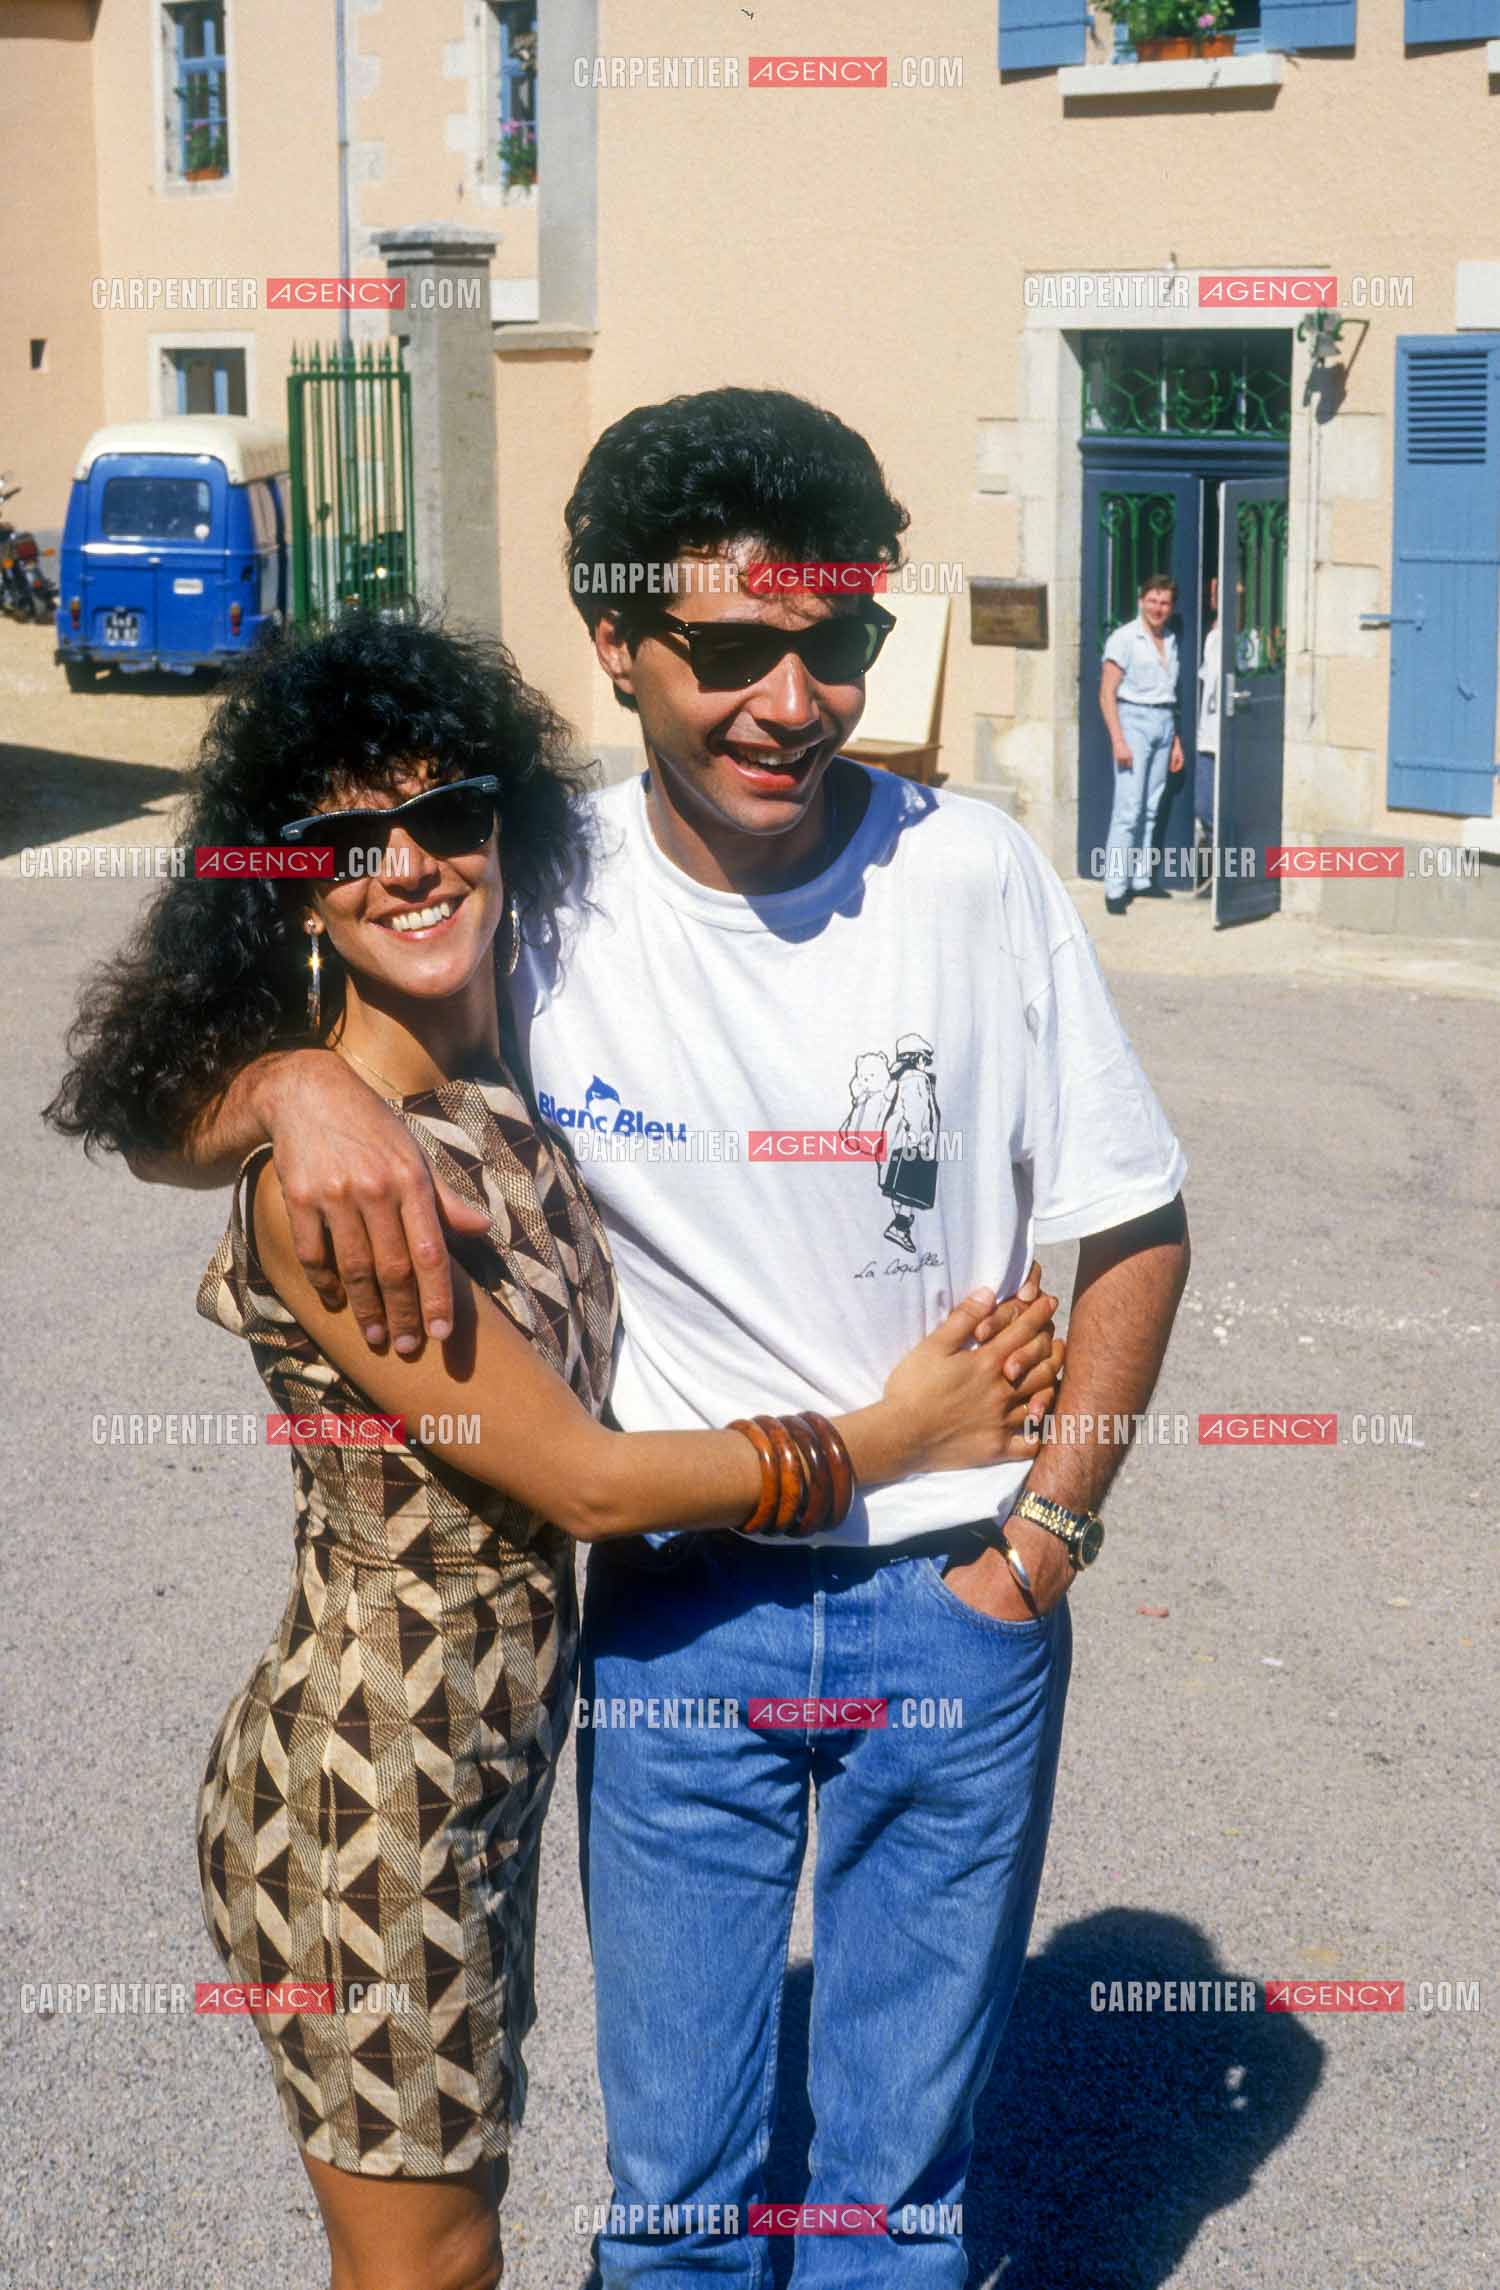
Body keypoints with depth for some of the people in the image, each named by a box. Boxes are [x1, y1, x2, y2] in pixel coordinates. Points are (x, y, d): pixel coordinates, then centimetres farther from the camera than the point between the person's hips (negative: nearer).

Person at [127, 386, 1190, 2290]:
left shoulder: (972, 875, -10)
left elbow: (1133, 1225, 0)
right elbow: (166, 1132, -5)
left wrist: (1044, 1539, -5)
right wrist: (298, 1080, -28)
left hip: (953, 1607, 0)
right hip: (675, 1612, 1)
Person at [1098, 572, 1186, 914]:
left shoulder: (1170, 641, 15)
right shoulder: (1124, 638, -6)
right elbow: (1107, 694, -10)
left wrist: (1176, 741, 19)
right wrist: (1118, 740, -18)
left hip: (1163, 723, 7)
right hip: (1134, 720, -7)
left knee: (1150, 808, 9)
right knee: (1128, 808, -12)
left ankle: (1141, 879, 17)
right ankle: (1115, 889, -12)